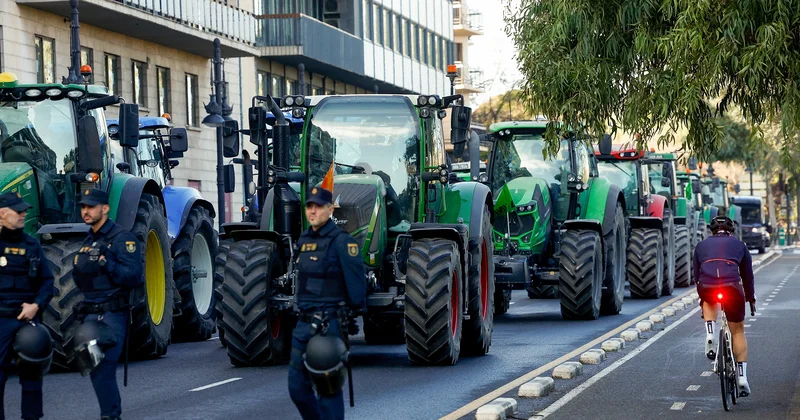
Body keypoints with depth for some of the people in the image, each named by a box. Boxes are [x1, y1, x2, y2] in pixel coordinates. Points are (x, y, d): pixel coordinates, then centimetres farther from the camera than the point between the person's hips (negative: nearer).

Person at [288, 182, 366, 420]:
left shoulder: (341, 241, -11)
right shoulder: (304, 241, 12)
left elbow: (356, 280, -14)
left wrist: (356, 310, -11)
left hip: (329, 323, -8)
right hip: (304, 323, 8)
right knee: (297, 387, 10)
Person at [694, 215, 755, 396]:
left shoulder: (702, 245, 26)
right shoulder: (739, 245, 25)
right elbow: (747, 274, 30)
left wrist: (702, 296, 46)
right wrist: (751, 298, 43)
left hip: (706, 288, 1)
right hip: (732, 287, -1)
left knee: (709, 302, 38)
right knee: (738, 331, 17)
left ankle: (710, 335, 13)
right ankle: (742, 377, 12)